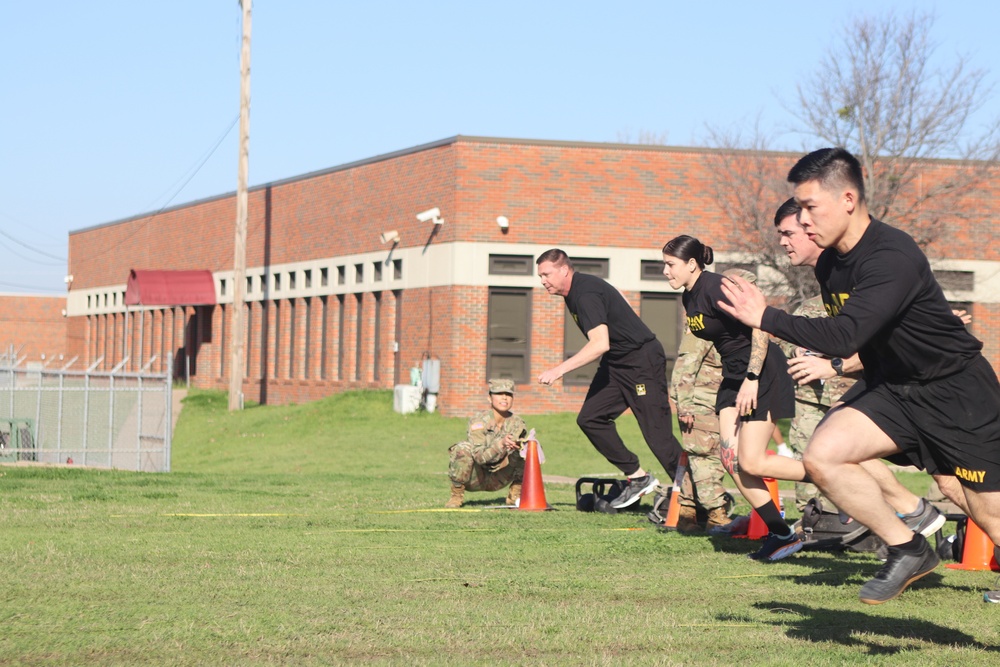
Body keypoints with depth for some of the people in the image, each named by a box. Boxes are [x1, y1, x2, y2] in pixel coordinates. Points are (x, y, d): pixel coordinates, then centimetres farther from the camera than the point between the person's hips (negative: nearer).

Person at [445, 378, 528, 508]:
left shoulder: (517, 423, -7)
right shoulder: (479, 420, -19)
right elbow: (480, 457, -29)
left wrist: (519, 446, -33)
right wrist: (501, 443, -45)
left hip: (497, 480, 3)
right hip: (476, 479, -3)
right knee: (463, 448, -33)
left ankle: (515, 495, -1)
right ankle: (456, 495, -13)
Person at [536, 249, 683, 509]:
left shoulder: (586, 294, -23)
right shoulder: (575, 292, 8)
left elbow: (600, 344, -34)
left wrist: (559, 370, -34)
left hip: (643, 361, -10)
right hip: (615, 363, 10)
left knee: (658, 435, -10)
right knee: (590, 418, -2)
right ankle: (637, 477, 4)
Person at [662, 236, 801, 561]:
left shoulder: (715, 288, -19)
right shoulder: (689, 298, 9)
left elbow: (760, 326, -24)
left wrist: (752, 378, -27)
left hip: (763, 372, -9)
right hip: (734, 375, 9)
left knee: (751, 462, -13)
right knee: (730, 458, -2)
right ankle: (781, 534, 3)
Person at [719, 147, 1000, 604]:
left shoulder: (892, 258, -27)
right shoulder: (829, 265, 2)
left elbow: (844, 337, -36)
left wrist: (765, 318, -30)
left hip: (960, 394, -7)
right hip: (895, 391, 8)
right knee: (823, 456, -14)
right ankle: (908, 551, -1)